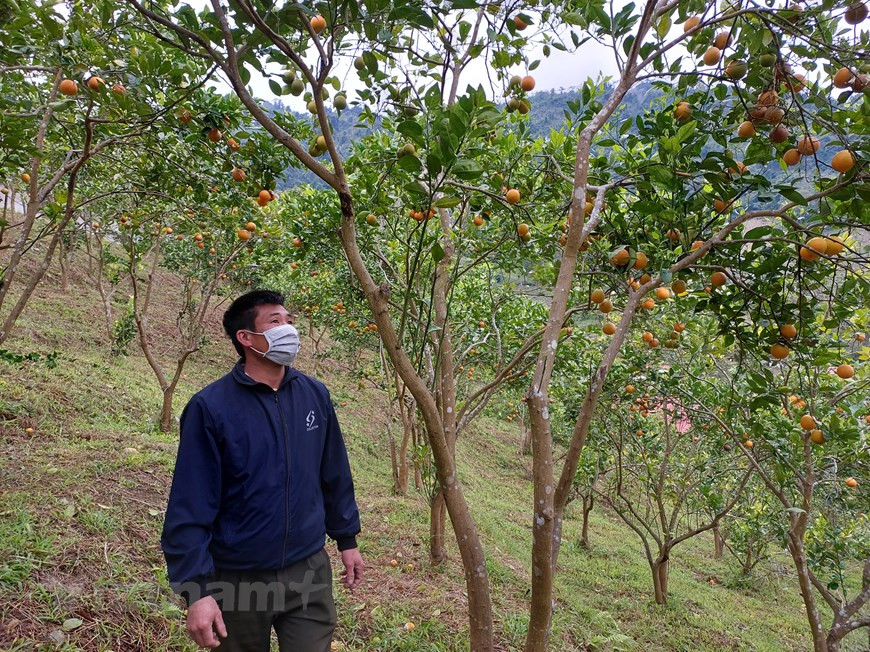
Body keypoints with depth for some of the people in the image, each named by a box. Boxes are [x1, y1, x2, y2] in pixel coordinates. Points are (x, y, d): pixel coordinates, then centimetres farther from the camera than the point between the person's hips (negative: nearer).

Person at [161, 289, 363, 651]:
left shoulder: (315, 395, -3)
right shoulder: (211, 407, -16)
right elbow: (190, 506, -16)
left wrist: (346, 539, 12)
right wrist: (196, 588, -17)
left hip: (309, 572, 2)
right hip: (237, 580, -2)